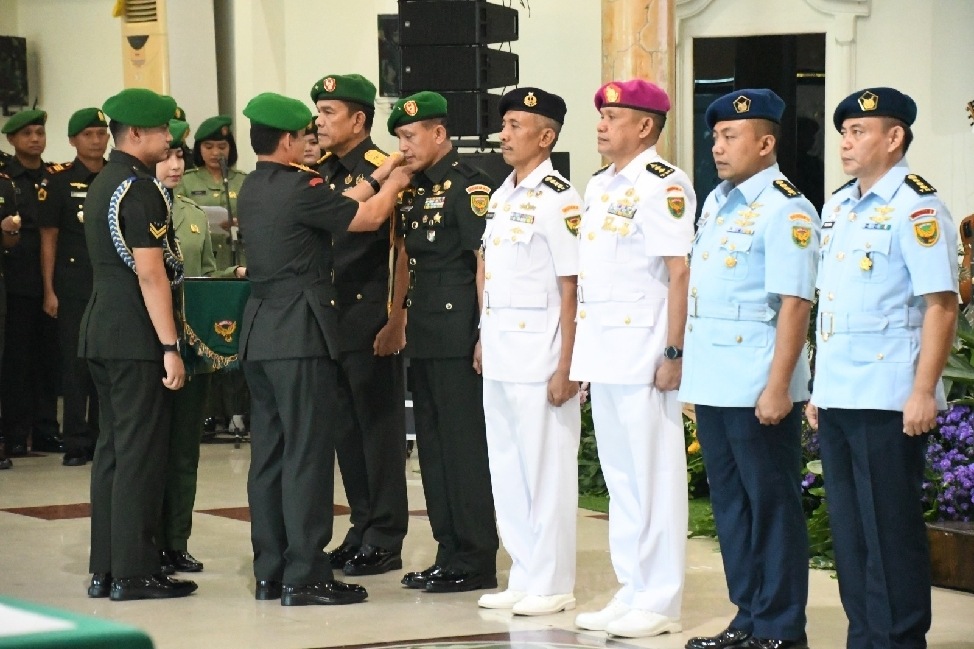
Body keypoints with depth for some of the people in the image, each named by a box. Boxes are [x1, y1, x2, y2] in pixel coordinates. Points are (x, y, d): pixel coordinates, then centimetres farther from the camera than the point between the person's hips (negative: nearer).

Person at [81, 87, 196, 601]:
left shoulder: (101, 185, 15)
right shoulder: (140, 189, -14)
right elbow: (150, 274, -19)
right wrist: (170, 347, -19)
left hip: (101, 330, 10)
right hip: (136, 337, -10)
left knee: (111, 448, 12)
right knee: (140, 452, -5)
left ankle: (104, 570, 15)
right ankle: (134, 573, -3)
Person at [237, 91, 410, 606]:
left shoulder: (253, 188, 12)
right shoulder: (299, 186, -13)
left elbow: (338, 206, 17)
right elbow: (368, 218, -3)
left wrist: (377, 177, 24)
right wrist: (393, 183, 15)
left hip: (259, 331, 9)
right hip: (300, 334, -9)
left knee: (268, 453, 10)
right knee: (307, 454, -6)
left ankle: (269, 572, 14)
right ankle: (305, 577, -5)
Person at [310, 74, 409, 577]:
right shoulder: (321, 172, 13)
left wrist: (395, 320, -18)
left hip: (371, 320, -8)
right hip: (329, 319, 8)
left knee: (380, 427, -1)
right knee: (345, 428, 12)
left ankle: (385, 541, 5)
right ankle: (363, 531, 20)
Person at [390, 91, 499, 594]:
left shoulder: (468, 187, -10)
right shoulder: (413, 191, 15)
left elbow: (486, 261, -14)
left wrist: (485, 335, -17)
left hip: (459, 338, -9)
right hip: (423, 339, 9)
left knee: (465, 445, -4)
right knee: (432, 446, 12)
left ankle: (476, 562, 1)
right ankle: (449, 554, 19)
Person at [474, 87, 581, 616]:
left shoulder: (560, 200, -12)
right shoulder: (500, 197, 13)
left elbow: (573, 291, -14)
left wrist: (566, 367, -16)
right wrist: (484, 340, 15)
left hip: (539, 357, -8)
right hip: (499, 357, 8)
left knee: (546, 471, 0)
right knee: (506, 471, 12)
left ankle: (551, 584, 8)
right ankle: (523, 577, 21)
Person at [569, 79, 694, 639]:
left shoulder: (661, 185, -11)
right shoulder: (600, 187, 16)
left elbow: (680, 273, -15)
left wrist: (674, 354, -19)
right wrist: (580, 352, 17)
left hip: (644, 354, -9)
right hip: (603, 355, 9)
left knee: (654, 477, -3)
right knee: (619, 478, 12)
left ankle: (660, 603, 2)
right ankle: (632, 592, 20)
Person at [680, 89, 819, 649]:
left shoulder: (786, 210, -12)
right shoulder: (717, 201, 15)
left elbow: (795, 304, -17)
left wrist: (778, 387, -21)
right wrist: (690, 370, 18)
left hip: (757, 388, -9)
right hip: (713, 385, 9)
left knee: (772, 505, 0)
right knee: (730, 502, 13)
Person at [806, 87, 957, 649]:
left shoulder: (916, 206, -9)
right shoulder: (838, 207, 15)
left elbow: (941, 304, -14)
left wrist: (924, 392, -19)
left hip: (888, 401, -8)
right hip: (837, 397, 8)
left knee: (891, 529, -2)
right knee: (849, 527, 11)